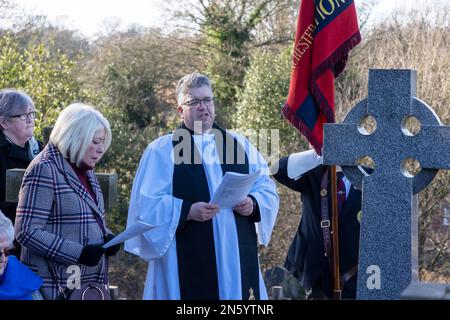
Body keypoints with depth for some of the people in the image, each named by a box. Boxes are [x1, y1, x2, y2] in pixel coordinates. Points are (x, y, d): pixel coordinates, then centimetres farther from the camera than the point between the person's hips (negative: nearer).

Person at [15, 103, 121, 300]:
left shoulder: (86, 171, 15)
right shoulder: (44, 170, -11)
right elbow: (27, 231, -18)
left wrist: (106, 236, 2)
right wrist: (79, 253, -22)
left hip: (91, 283, 8)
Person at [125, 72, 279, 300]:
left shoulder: (241, 145, 16)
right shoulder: (161, 150, 4)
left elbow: (267, 189, 15)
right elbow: (148, 204, -4)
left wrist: (253, 204, -8)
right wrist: (188, 211, -19)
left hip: (238, 258, 4)